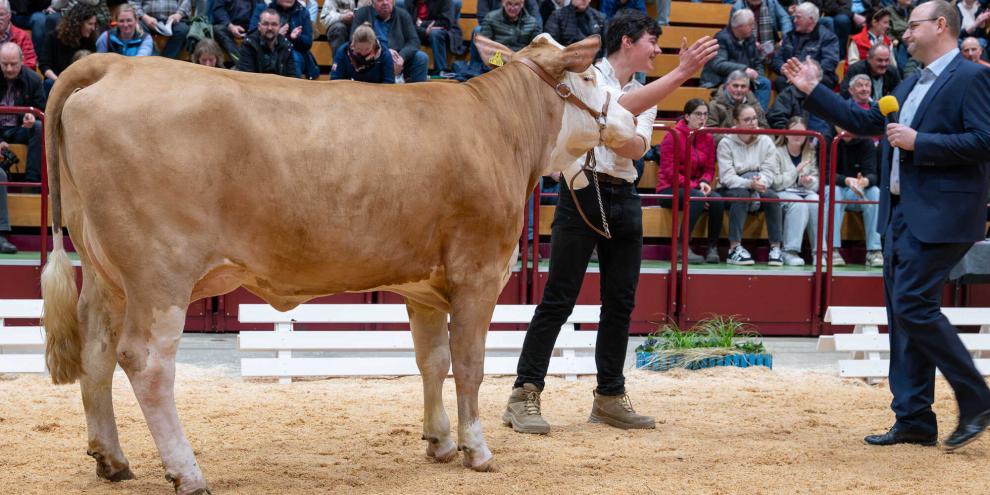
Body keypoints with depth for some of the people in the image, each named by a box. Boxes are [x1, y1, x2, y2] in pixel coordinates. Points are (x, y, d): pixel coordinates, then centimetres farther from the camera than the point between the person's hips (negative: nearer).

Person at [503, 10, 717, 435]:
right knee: (559, 299, -8)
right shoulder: (589, 75, -2)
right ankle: (524, 396, -7)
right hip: (584, 191, -7)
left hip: (624, 198, 7)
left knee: (621, 301, 6)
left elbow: (638, 147, 1)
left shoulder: (646, 92, 17)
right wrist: (681, 73, -26)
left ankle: (609, 396, 14)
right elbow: (623, 106, -22)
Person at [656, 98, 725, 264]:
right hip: (669, 190, -5)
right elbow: (669, 170, -12)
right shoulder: (674, 136, -8)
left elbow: (709, 168, 11)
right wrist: (694, 188, -20)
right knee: (698, 197, -34)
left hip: (696, 187, 5)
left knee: (717, 199, -25)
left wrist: (704, 182, -14)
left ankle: (713, 247, -18)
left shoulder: (708, 138, 8)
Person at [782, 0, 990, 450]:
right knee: (902, 314, 9)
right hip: (900, 212, 9)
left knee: (914, 306, -14)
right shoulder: (912, 84, 18)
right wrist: (811, 91, 22)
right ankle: (914, 421, 14)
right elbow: (866, 122, 24)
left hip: (939, 217, -9)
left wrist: (919, 143, -18)